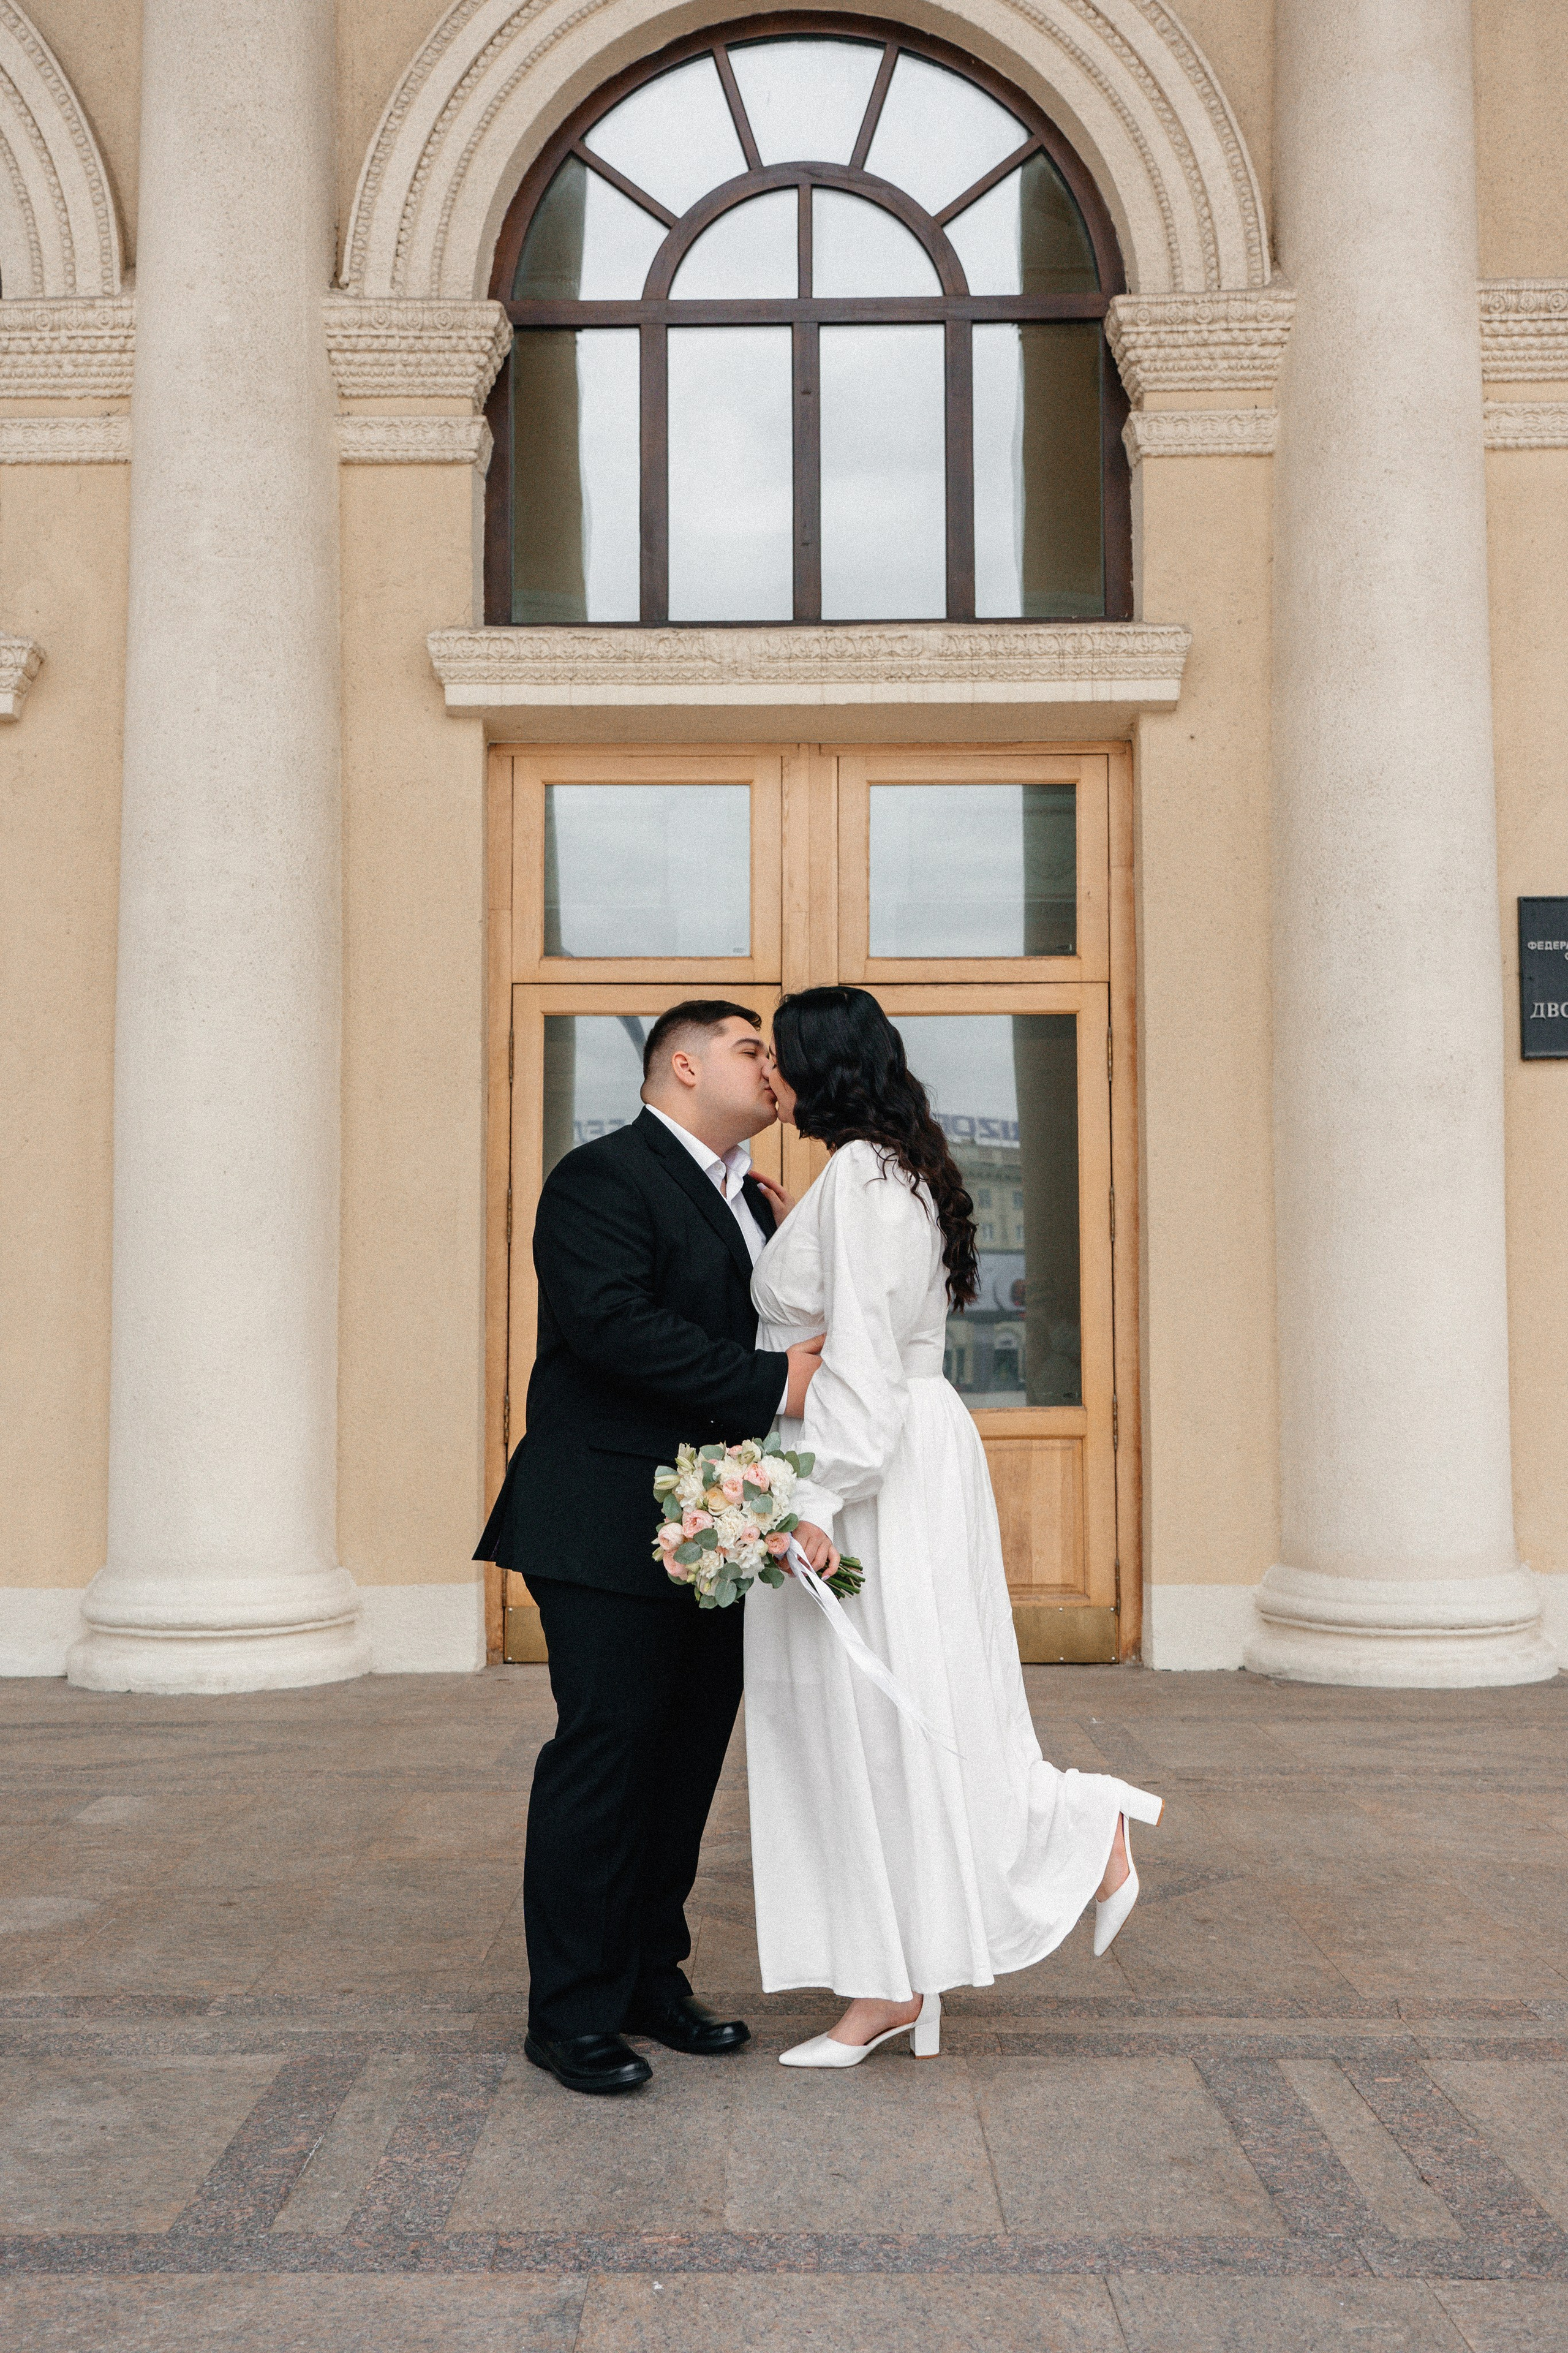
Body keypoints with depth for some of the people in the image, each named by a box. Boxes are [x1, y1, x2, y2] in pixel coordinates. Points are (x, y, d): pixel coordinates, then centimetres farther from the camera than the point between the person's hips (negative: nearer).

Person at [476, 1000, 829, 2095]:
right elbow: (609, 1320, -24)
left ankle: (649, 1978, 26)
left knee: (689, 1758, 13)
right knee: (604, 1751, -5)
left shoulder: (749, 1199, 20)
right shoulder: (603, 1177, -9)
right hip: (613, 1531, -9)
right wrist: (768, 1385, -24)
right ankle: (572, 2011, 6)